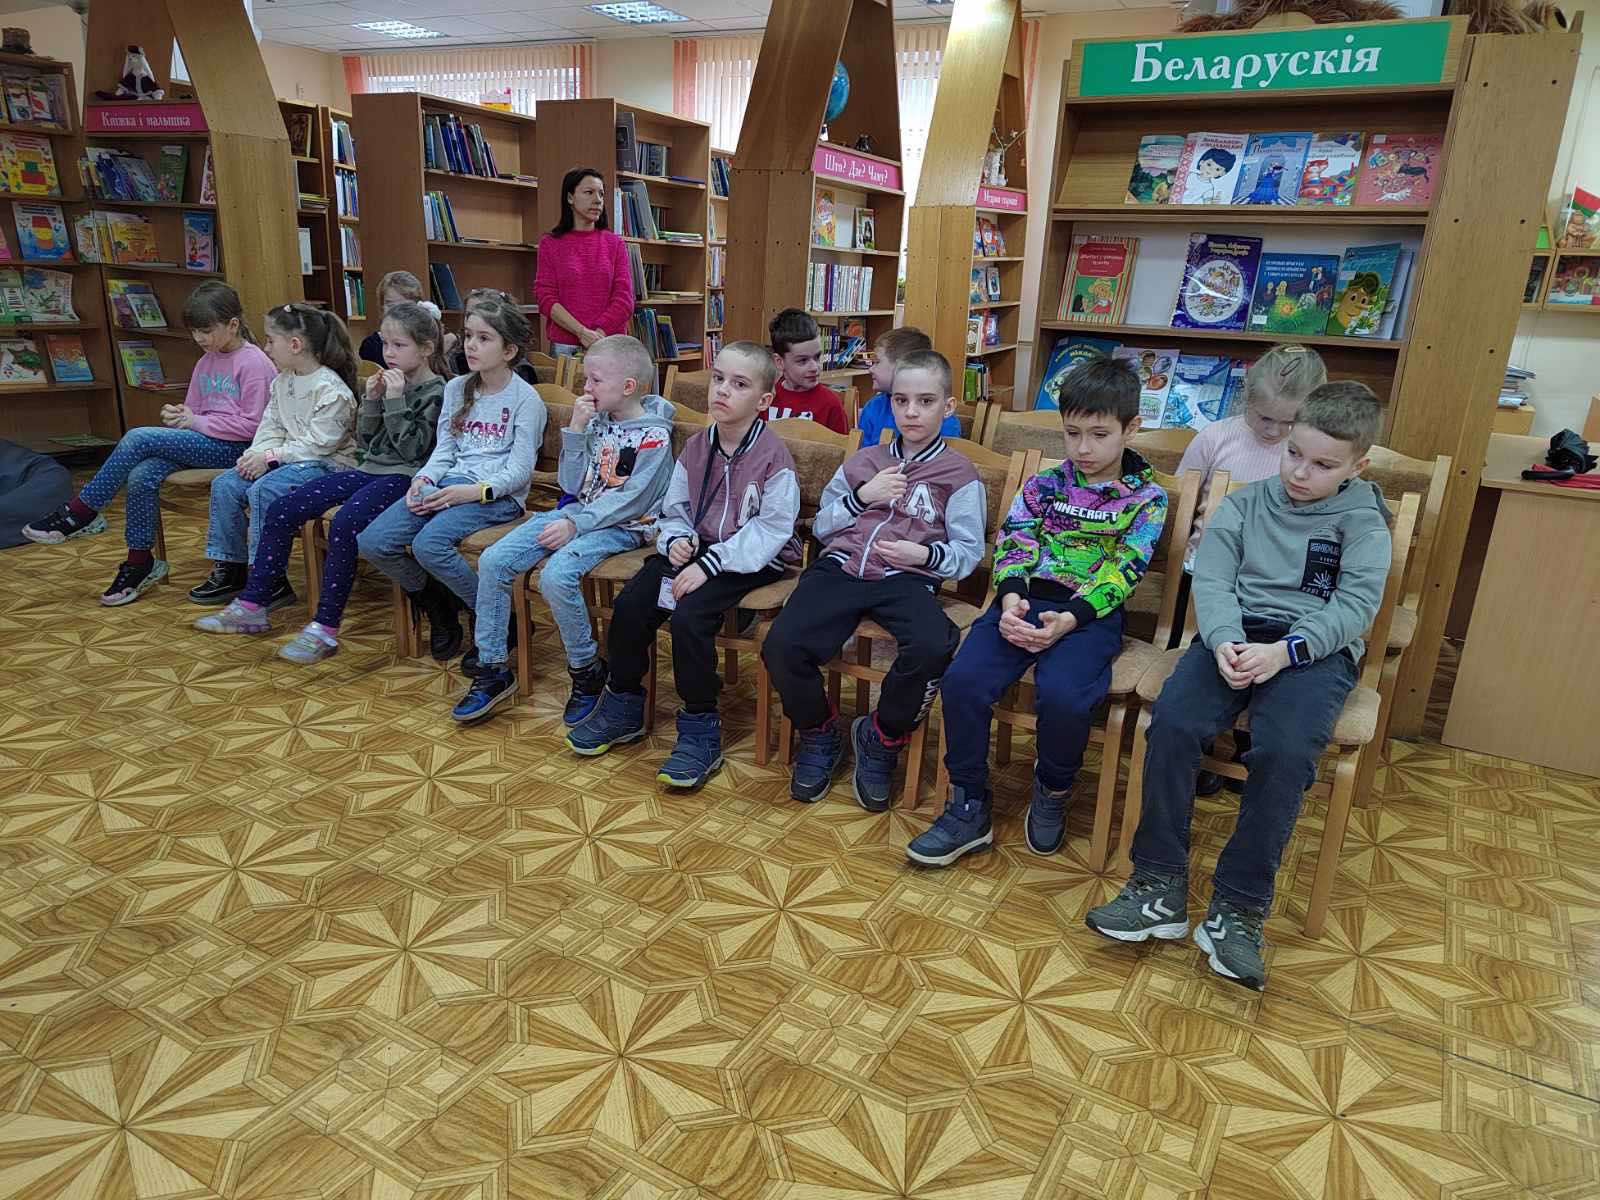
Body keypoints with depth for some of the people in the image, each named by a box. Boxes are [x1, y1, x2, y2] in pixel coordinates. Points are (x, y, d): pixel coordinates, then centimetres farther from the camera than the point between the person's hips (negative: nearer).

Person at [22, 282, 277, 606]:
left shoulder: (254, 363, -9)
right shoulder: (207, 362, 17)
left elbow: (251, 424, -14)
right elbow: (195, 410, 23)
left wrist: (197, 422, -12)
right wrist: (179, 415, 0)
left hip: (234, 448, -8)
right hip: (205, 443, 8)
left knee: (138, 438, -21)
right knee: (141, 476, -19)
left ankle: (81, 513, -6)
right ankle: (140, 563, -8)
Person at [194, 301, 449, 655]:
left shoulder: (436, 393, -5)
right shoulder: (389, 383, 16)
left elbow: (412, 450, -14)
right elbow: (366, 442, 15)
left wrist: (396, 400, -17)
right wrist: (371, 400, 1)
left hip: (403, 477, -8)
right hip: (370, 469, 8)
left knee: (344, 523, -34)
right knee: (282, 509, -2)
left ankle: (325, 629, -26)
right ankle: (251, 606, 5)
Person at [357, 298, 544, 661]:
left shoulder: (525, 399, -4)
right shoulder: (456, 389, 15)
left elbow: (519, 471, -9)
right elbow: (444, 449, 14)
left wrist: (475, 491, -21)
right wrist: (423, 479, -6)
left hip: (497, 495, -6)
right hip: (450, 484, 7)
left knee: (429, 544, -32)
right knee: (371, 542, -11)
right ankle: (439, 607, 12)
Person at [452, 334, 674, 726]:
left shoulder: (653, 435, -9)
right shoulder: (597, 422, 11)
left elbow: (631, 500, -17)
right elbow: (572, 485, 8)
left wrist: (575, 525, -22)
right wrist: (575, 431, -3)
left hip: (622, 526, -7)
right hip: (579, 513, 7)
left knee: (556, 576, -33)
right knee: (492, 561, -9)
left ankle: (587, 670, -8)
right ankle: (493, 669, 1)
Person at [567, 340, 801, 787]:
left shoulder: (773, 456, -14)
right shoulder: (695, 448, 6)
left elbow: (771, 529, -18)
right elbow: (674, 508, 13)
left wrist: (710, 564, -24)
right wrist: (677, 539, -11)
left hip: (752, 559, -6)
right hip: (696, 548, 6)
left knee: (689, 616, -29)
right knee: (630, 603, -12)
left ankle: (700, 730, -11)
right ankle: (623, 707, 9)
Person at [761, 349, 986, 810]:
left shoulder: (959, 476, 11)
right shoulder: (863, 461, 23)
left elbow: (968, 552, 8)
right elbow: (820, 526, 23)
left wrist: (925, 554, -12)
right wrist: (861, 497, 5)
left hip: (905, 580, -2)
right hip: (841, 568, 3)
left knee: (933, 647, -36)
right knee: (780, 645, -25)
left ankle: (880, 739, -6)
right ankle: (819, 735, 6)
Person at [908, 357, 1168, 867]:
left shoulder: (1147, 499, 5)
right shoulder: (1044, 484, 12)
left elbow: (1118, 575, -5)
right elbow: (1012, 545, 4)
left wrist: (1067, 619, -20)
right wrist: (1010, 600, -16)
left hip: (1090, 613, -3)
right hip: (1025, 602, 3)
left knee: (1063, 694, -32)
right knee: (963, 679, -23)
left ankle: (1053, 793, 2)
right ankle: (969, 810, -6)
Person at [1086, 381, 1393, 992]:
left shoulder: (1362, 521, 9)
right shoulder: (1242, 506, 14)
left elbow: (1356, 604, -4)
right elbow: (1212, 581, 2)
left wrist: (1285, 650, -20)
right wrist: (1225, 641, -19)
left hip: (1316, 648, -2)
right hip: (1237, 636, 2)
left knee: (1286, 749, -31)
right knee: (1172, 720, -26)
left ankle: (1237, 906, -17)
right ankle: (1160, 884, -16)